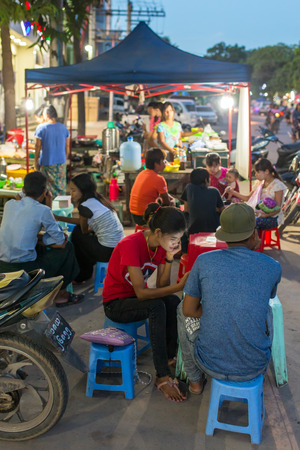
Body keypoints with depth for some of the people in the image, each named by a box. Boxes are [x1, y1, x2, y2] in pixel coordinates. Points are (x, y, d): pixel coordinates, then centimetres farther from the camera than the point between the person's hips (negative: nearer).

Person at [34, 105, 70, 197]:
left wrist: (36, 162, 3)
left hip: (46, 163, -3)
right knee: (61, 187, 12)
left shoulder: (41, 128, -10)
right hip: (61, 162, 3)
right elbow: (67, 146, 6)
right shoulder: (63, 127, 0)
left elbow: (38, 146, -8)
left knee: (48, 188, 5)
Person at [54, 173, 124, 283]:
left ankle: (83, 274, 28)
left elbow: (84, 231, 0)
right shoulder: (97, 198, 10)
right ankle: (85, 270, 34)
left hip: (108, 251, -9)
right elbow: (84, 221, 22)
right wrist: (60, 218, 21)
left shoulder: (85, 206, -16)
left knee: (77, 235, 8)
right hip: (120, 245, 9)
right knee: (78, 229, 20)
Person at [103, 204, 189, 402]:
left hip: (138, 297, 7)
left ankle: (171, 357, -11)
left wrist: (169, 258, -22)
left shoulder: (161, 245, -6)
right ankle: (163, 376, -30)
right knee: (157, 307, -34)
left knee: (174, 302, -24)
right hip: (115, 303, -6)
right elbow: (141, 293, -31)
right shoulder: (131, 245, -29)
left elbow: (160, 287, -9)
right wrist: (179, 286, -36)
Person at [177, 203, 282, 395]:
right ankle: (259, 377, 44)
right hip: (254, 366, 2)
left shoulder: (204, 261, -9)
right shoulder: (273, 267, -6)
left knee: (183, 310, 26)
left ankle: (196, 380, 35)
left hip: (210, 362, -1)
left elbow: (189, 309, -1)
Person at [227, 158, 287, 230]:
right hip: (258, 214, 6)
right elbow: (248, 198, 19)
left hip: (272, 217, -6)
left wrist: (267, 215, -32)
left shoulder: (277, 185, -8)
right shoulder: (259, 182, 14)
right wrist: (233, 192, 5)